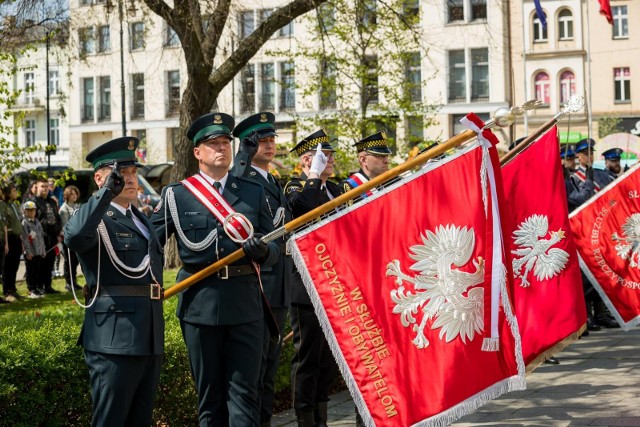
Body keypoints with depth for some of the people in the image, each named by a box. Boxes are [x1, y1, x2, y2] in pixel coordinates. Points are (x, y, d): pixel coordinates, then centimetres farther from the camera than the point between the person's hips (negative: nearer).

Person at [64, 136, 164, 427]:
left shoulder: (141, 219, 20)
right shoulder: (95, 219, -7)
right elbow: (73, 236, -32)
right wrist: (108, 191, -33)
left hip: (150, 338, 8)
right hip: (114, 338, -8)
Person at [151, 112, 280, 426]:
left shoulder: (254, 192, 10)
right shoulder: (176, 195, 5)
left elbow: (275, 248, 9)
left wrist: (263, 251, -13)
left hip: (245, 303, 1)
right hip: (200, 304, -1)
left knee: (243, 392, -1)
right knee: (209, 393, 9)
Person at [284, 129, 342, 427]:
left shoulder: (334, 189, 16)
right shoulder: (296, 187, -7)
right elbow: (302, 204, -32)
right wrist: (315, 176, -22)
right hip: (308, 287, -8)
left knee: (331, 354, 13)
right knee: (307, 355, -2)